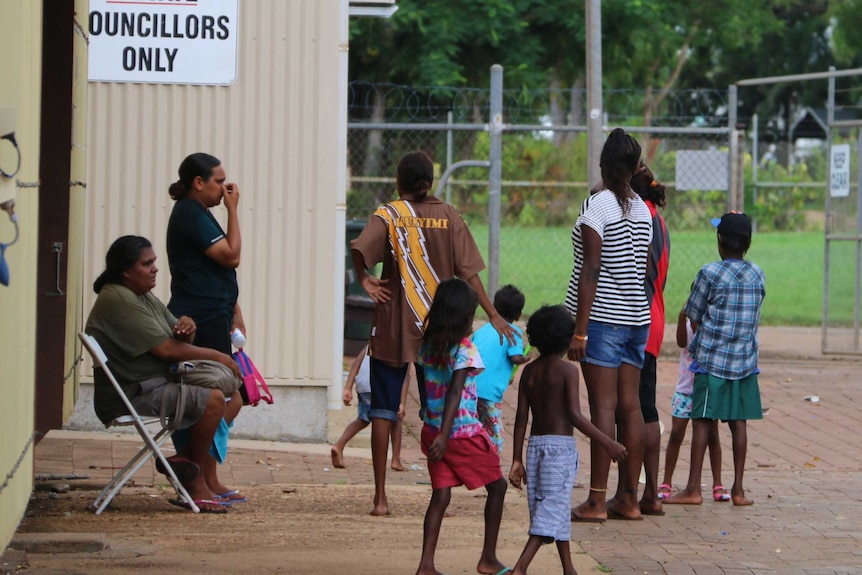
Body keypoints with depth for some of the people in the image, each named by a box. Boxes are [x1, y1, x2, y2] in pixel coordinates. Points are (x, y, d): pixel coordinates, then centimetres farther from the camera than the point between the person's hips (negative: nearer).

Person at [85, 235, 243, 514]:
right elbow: (165, 349, -21)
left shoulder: (145, 297, 16)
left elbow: (180, 342, 18)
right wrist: (217, 356, -11)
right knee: (212, 398, -24)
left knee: (229, 385, 4)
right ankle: (196, 478, -8)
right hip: (132, 396, -11)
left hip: (157, 384, 11)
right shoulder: (117, 300, -17)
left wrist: (186, 329, -8)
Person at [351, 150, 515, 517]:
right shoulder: (448, 216, 3)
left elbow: (359, 249, -22)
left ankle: (380, 497, 1)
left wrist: (364, 280, -5)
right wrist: (492, 315, 2)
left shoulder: (388, 215, -3)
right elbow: (468, 271, -1)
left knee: (383, 410, 5)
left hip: (393, 330, -2)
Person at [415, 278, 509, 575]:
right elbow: (455, 392, -22)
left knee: (441, 494, 8)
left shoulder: (428, 344, 4)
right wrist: (444, 436, -27)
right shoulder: (464, 349, -15)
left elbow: (428, 386, 9)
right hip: (463, 432, -6)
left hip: (432, 428, 6)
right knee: (497, 486, 11)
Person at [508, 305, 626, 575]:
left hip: (535, 444, 6)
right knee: (552, 509, -7)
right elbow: (575, 415, -16)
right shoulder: (567, 370, -9)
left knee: (555, 510, 15)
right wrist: (607, 443, -12)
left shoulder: (529, 371, 7)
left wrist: (517, 459, 10)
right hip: (561, 444, -6)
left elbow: (521, 417, 6)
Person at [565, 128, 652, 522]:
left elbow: (591, 271, -15)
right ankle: (630, 499, 10)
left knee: (603, 405, -7)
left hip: (603, 317, -7)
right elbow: (644, 270, 12)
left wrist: (580, 330, -14)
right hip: (636, 317, 7)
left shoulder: (597, 206, -11)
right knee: (630, 405, 8)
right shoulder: (643, 210, 9)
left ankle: (596, 501, -7)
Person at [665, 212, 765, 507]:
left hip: (711, 360, -4)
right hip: (746, 360, 4)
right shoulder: (758, 275, 5)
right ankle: (738, 489, 7)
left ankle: (693, 489, -1)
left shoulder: (710, 274, -10)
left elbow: (693, 316, -3)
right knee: (738, 422, 6)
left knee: (701, 421, -1)